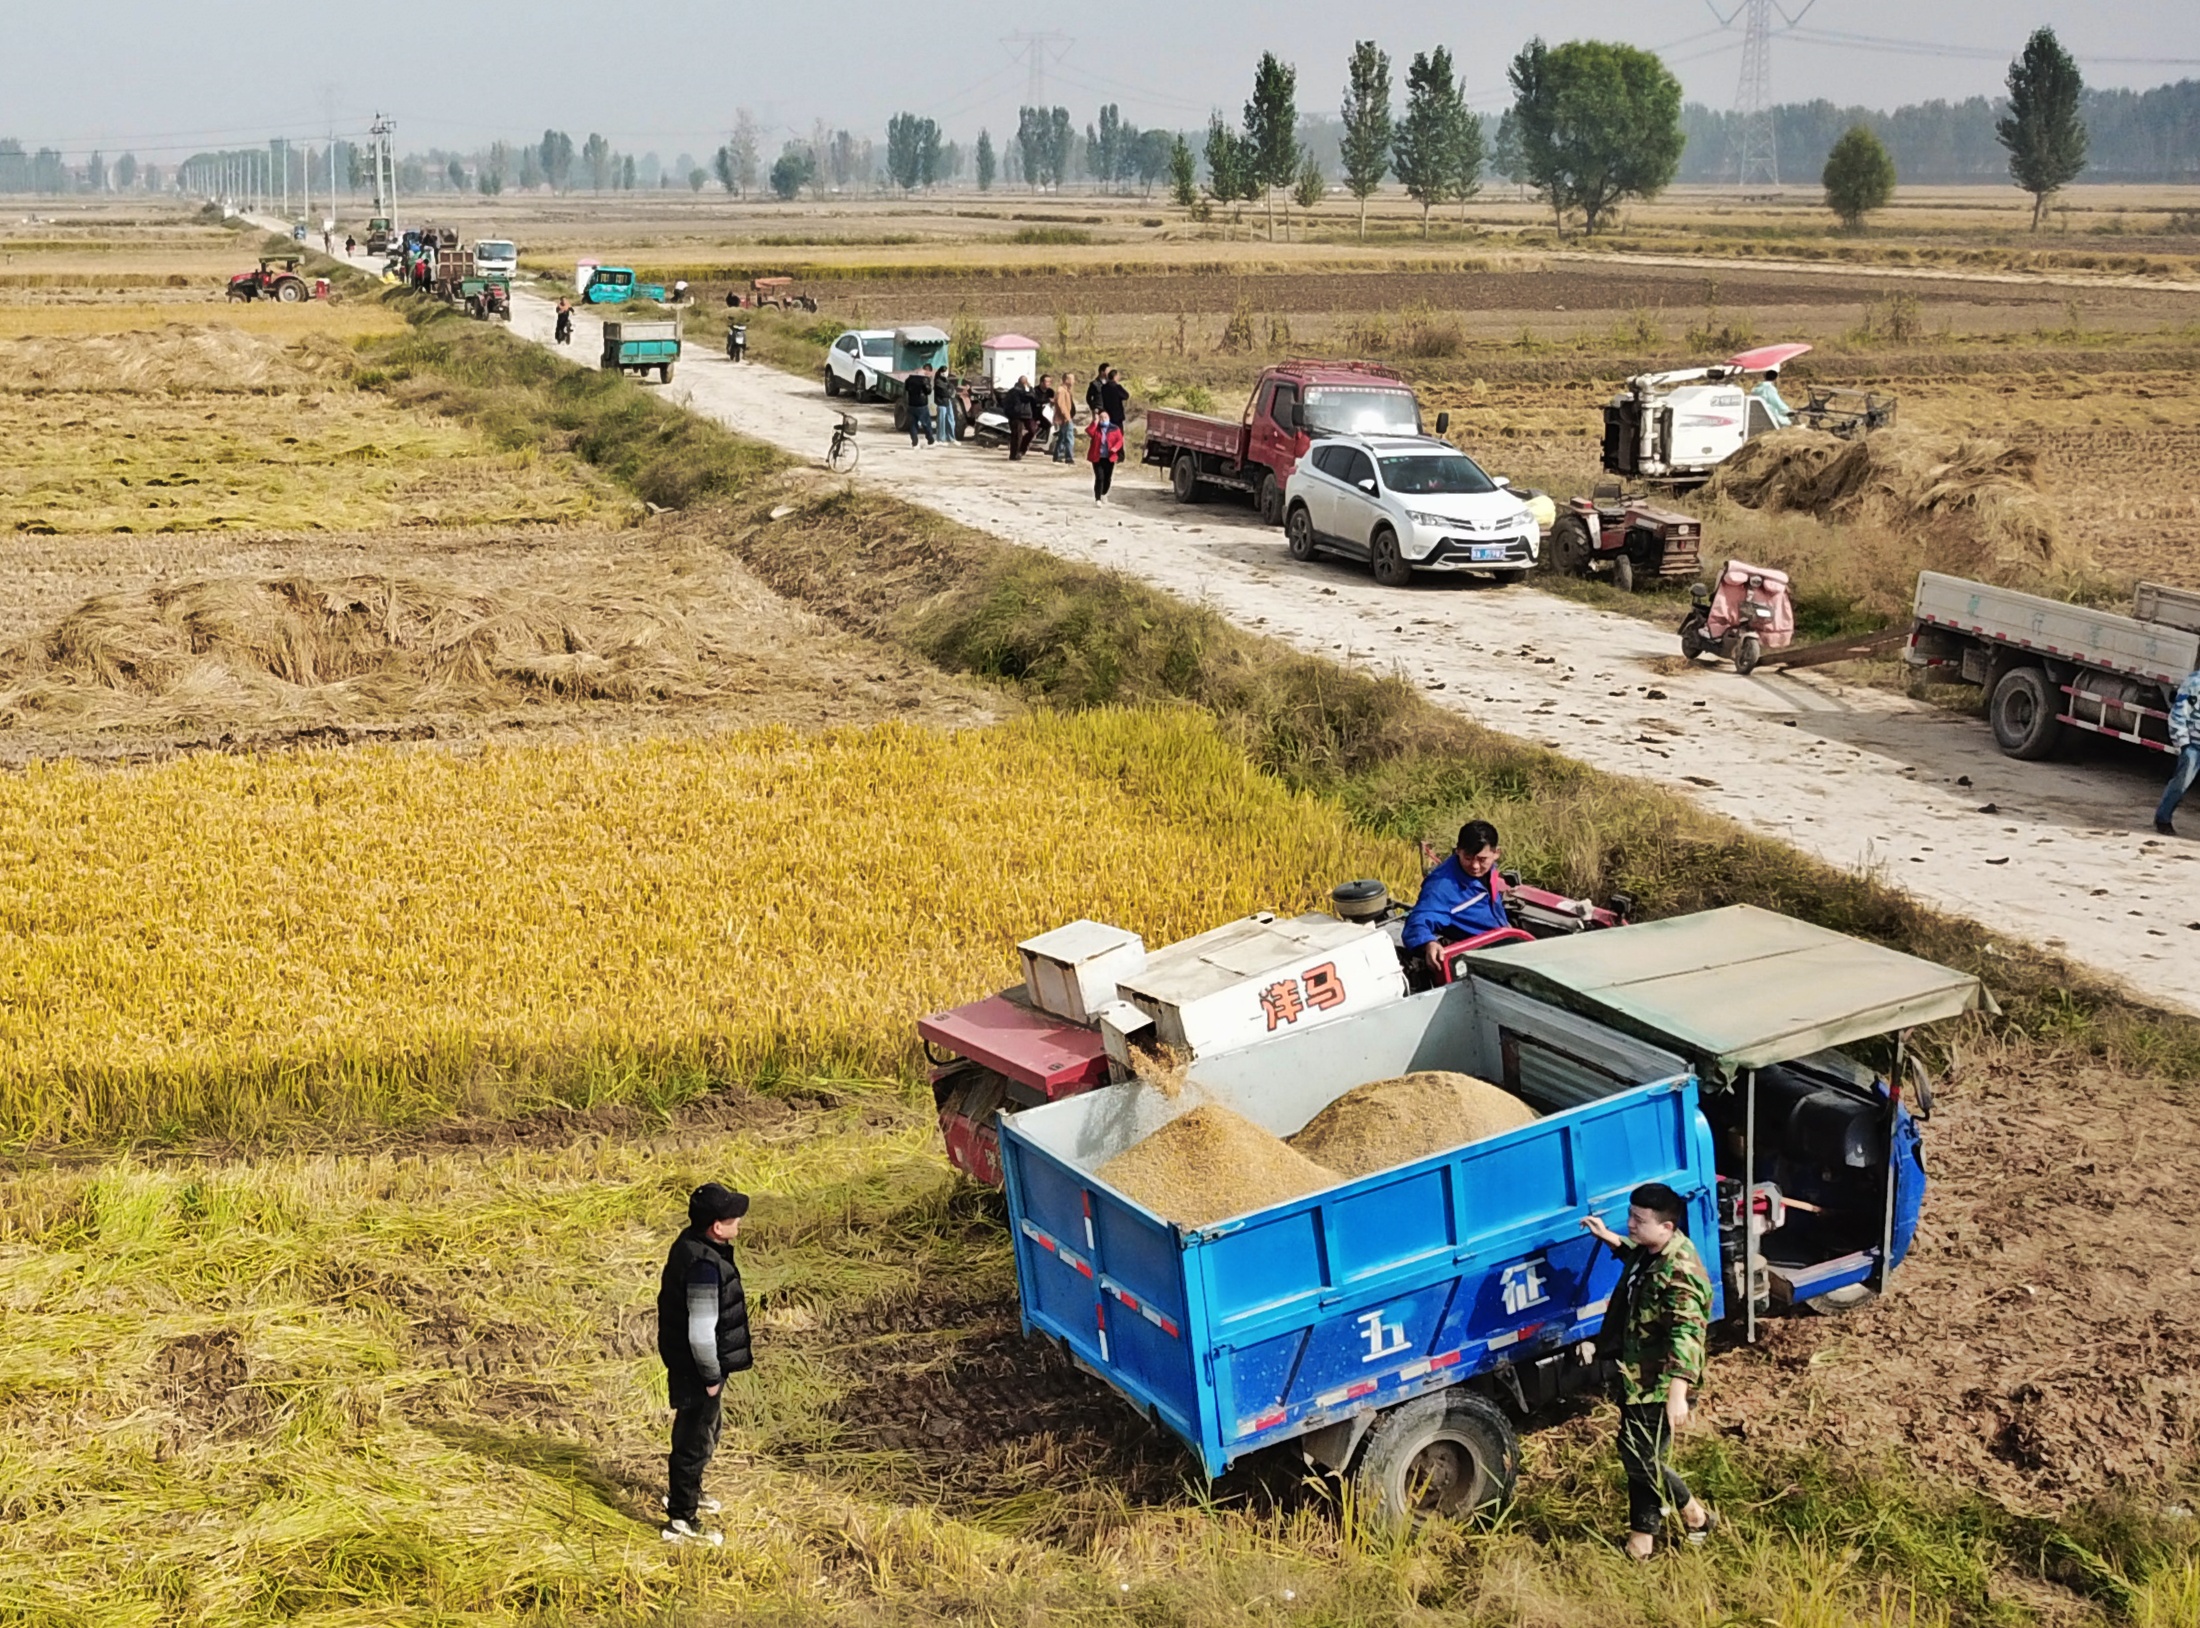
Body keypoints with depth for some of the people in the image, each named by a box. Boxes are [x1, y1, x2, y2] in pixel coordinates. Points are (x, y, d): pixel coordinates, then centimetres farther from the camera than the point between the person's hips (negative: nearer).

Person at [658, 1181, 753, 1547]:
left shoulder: (693, 1244, 0)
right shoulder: (704, 1266, -32)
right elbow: (701, 1332, -29)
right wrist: (711, 1376, -17)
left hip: (687, 1362, 10)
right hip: (696, 1368, -10)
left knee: (701, 1433, 28)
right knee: (696, 1441, 6)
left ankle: (684, 1492, 48)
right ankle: (681, 1520, 19)